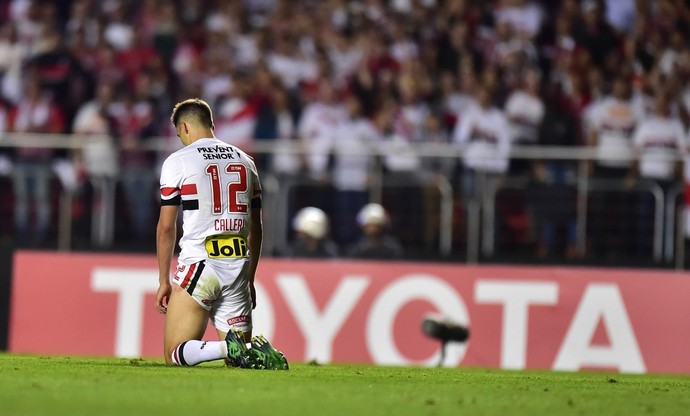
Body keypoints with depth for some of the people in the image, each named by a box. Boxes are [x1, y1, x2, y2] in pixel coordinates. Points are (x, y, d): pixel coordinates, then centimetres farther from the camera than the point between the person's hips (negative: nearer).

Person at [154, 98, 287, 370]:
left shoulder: (177, 162, 0)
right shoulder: (245, 162, 15)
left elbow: (166, 228, -2)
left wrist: (163, 281, 5)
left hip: (199, 264, -5)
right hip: (238, 266, 5)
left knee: (175, 355, -1)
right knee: (241, 356, 11)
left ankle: (228, 349, -29)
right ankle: (258, 353, -23)